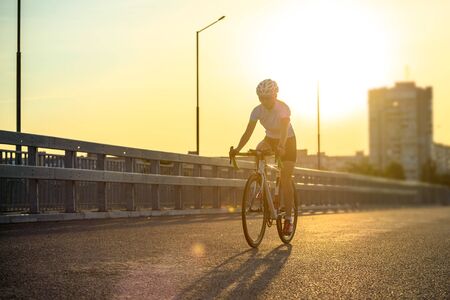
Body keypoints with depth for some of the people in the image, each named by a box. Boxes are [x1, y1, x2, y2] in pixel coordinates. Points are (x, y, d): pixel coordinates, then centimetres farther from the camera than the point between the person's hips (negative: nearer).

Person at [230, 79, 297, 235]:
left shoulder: (283, 108, -29)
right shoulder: (257, 111, -18)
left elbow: (284, 130, -42)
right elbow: (248, 132, -24)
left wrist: (281, 146, -61)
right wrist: (237, 149, -39)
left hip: (287, 141, -4)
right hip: (270, 139, 4)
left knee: (285, 180, -12)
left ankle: (288, 219, -4)